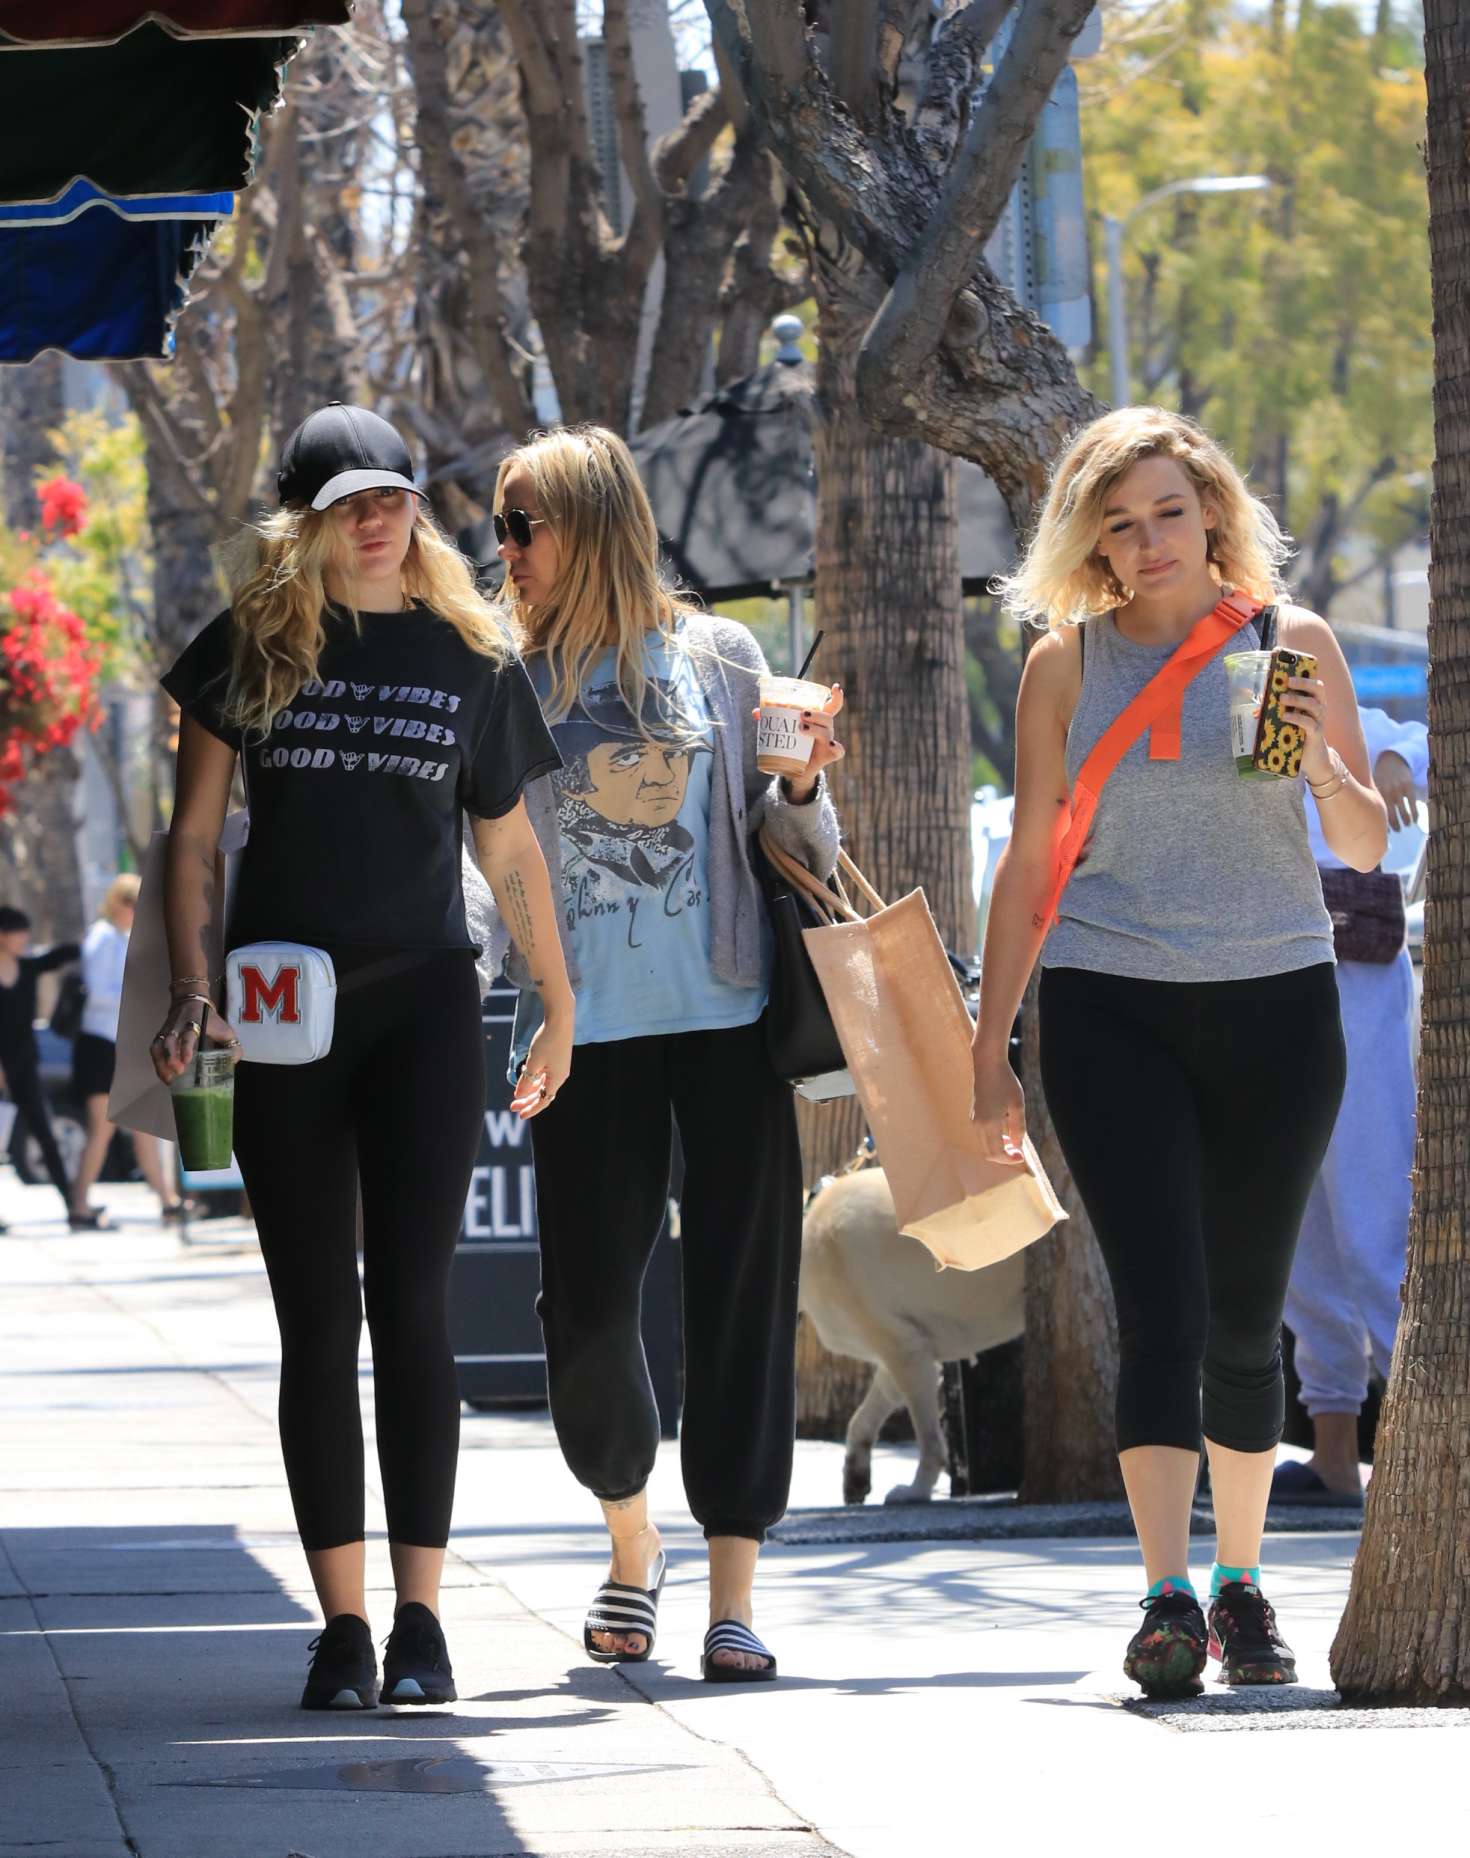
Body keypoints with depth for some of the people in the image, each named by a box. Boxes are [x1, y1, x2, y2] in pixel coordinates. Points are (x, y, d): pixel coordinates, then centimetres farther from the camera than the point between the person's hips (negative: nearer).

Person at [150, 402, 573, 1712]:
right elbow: (193, 839, 5)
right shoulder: (253, 648, 5)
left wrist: (561, 1009, 21)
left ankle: (420, 1615, -4)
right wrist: (190, 992, -7)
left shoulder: (468, 656, 7)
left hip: (423, 1009, 0)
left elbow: (509, 847, 16)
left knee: (412, 1307, -5)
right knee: (317, 1322, 1)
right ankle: (342, 1625, 3)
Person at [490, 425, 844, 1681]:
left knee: (742, 1295, -3)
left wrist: (800, 786, -8)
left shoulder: (716, 658, 6)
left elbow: (782, 839, 11)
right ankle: (630, 1539, 24)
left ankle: (733, 1598, 2)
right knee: (585, 1309, -3)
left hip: (729, 1014, -1)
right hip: (590, 1028, 1)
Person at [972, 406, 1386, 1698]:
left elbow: (1367, 849, 6)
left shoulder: (1290, 642, 4)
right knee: (1162, 1302, -14)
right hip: (1111, 1009, -1)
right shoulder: (1067, 663, 4)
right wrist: (988, 1051, 7)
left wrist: (1322, 761, -16)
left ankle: (1243, 1583, 21)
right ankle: (1170, 1596, -20)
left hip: (1274, 1000, 1)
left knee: (1246, 1314, 7)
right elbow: (1031, 863, 10)